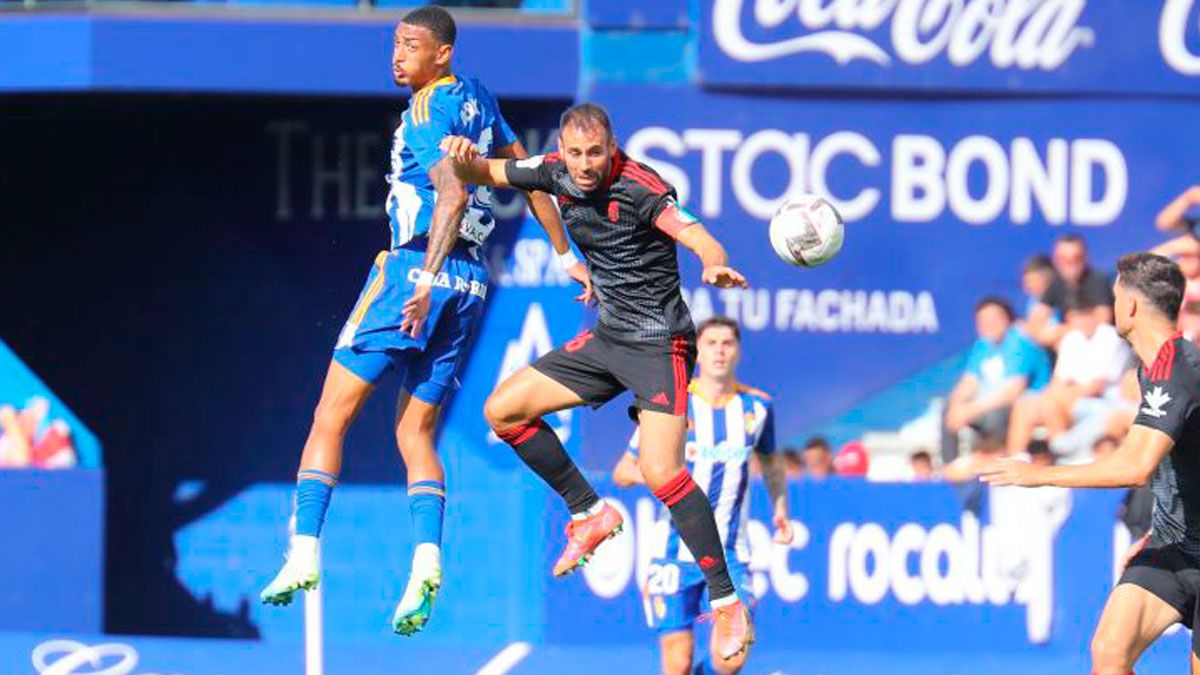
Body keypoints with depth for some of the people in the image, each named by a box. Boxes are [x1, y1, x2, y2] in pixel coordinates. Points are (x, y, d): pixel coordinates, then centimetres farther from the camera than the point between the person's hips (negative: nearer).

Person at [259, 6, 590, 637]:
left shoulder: (428, 107, -9)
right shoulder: (477, 99, 15)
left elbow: (452, 195, -21)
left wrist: (426, 281, -29)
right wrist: (567, 256, 34)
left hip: (413, 270, -8)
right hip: (470, 286, 8)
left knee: (331, 415, -3)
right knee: (415, 432, 10)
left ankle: (304, 552, -11)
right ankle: (426, 559, -10)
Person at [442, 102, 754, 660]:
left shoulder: (640, 188, -22)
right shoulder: (558, 173, -2)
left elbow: (699, 238, -33)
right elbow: (485, 173, 9)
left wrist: (716, 266, -56)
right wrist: (465, 159, -15)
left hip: (660, 342, -8)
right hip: (607, 337, 8)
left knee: (660, 473, -22)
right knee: (502, 410, 5)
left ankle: (727, 604, -15)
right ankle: (590, 514, 18)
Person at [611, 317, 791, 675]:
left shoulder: (757, 406, 2)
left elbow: (771, 461, 23)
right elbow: (622, 472, -2)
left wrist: (780, 508, 12)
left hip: (732, 555, 2)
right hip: (677, 553, -2)